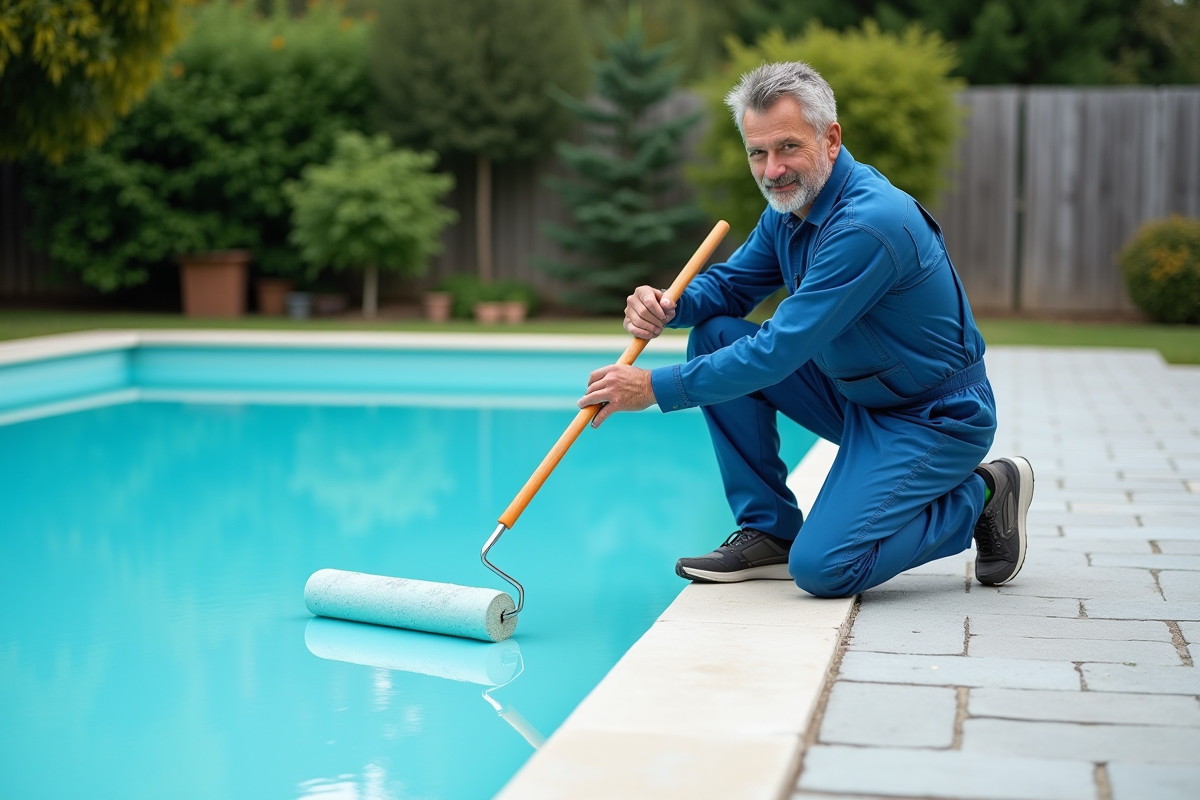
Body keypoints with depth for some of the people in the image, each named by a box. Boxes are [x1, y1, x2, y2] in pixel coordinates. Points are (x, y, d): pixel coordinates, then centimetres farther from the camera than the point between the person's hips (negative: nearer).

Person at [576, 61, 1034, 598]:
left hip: (937, 418, -9)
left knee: (823, 569, -21)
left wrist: (655, 387, -26)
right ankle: (769, 530, 5)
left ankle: (979, 495, 3)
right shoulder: (789, 209, 0)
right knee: (715, 336, -3)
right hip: (857, 396, 9)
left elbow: (779, 352, -30)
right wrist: (668, 305, -12)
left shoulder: (869, 223, -29)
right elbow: (730, 284, 12)